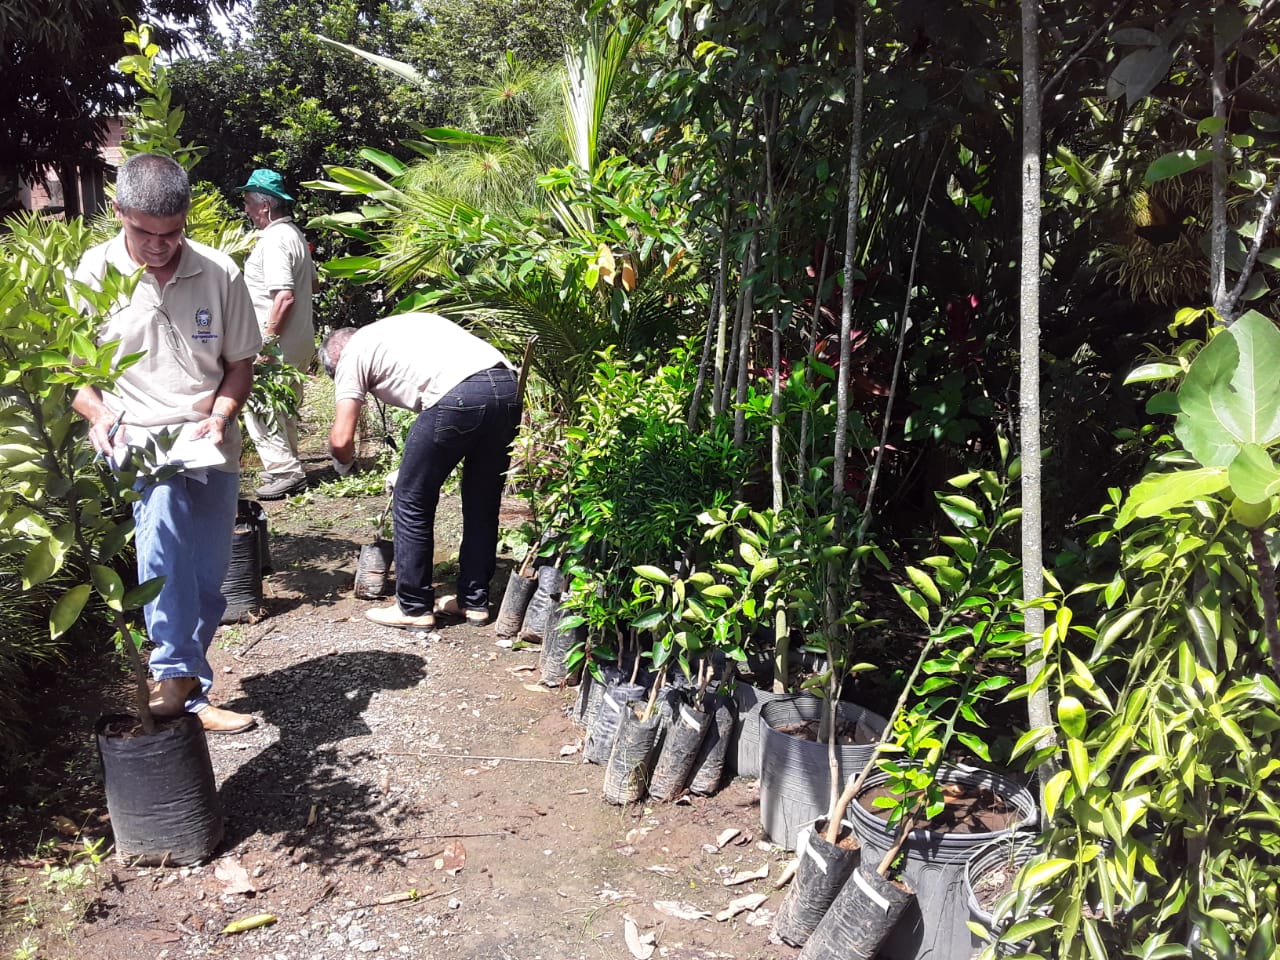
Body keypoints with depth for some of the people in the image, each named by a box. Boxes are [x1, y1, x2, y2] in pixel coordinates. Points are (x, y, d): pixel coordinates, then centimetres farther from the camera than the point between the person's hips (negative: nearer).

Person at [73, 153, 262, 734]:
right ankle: (179, 677, -26)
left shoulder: (219, 273, -1)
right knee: (161, 511, -32)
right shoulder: (94, 273, -4)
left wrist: (219, 417, -9)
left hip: (210, 445, 3)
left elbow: (240, 362, 8)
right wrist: (100, 413, -14)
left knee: (206, 582, 5)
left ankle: (186, 691, 22)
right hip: (134, 440, -2)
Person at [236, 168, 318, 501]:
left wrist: (267, 341, -23)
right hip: (300, 341, 10)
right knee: (282, 408, 19)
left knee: (257, 408, -3)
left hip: (278, 344, -10)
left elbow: (285, 296, -27)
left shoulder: (273, 240, -18)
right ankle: (288, 467, 28)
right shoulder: (295, 234, 13)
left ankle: (285, 470, -2)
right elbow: (311, 283, 24)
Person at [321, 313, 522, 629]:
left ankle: (414, 608, 20)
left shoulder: (352, 353, 15)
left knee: (412, 502, 11)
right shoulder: (401, 325, 36)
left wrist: (342, 463, 31)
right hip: (509, 386, 8)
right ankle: (475, 602, 31)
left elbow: (341, 439, 6)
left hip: (458, 396, -7)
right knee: (483, 502, 20)